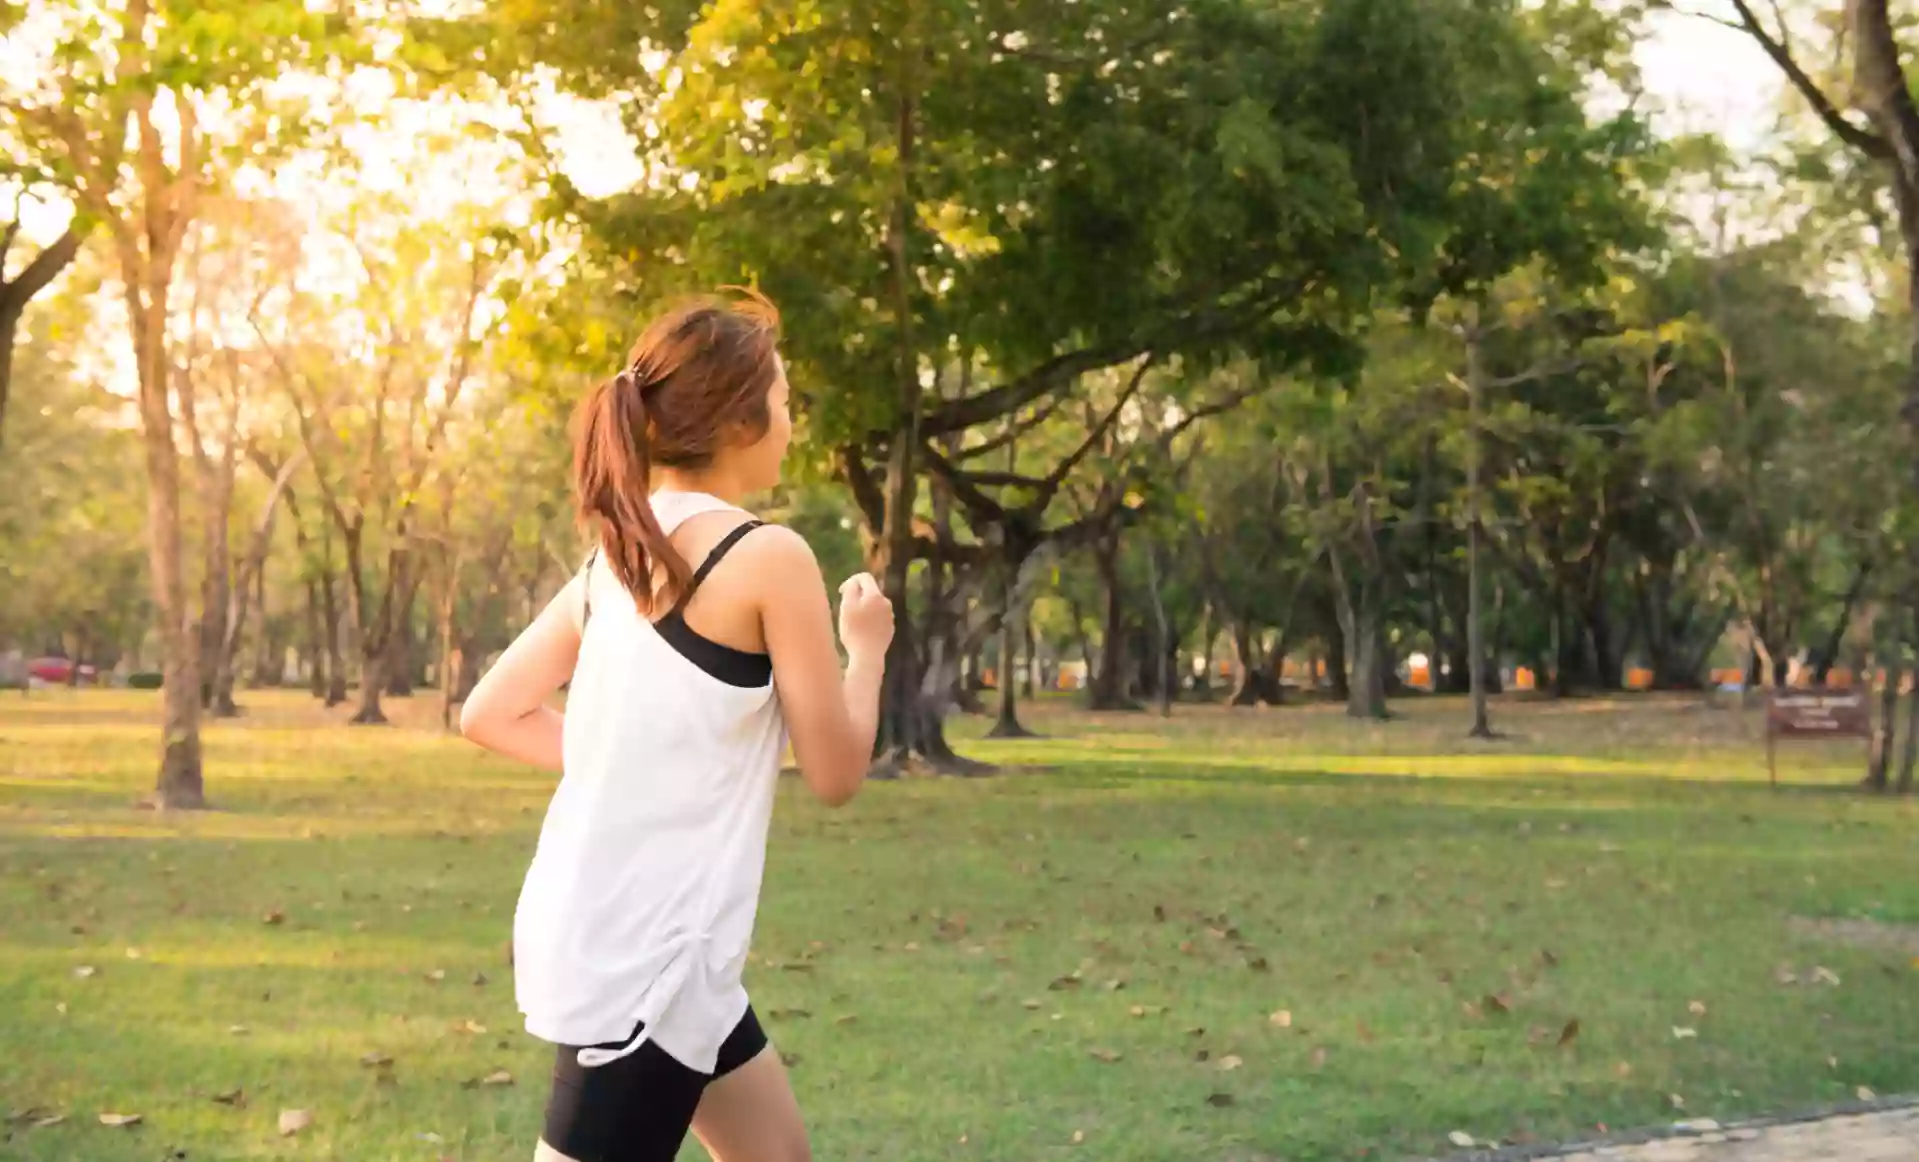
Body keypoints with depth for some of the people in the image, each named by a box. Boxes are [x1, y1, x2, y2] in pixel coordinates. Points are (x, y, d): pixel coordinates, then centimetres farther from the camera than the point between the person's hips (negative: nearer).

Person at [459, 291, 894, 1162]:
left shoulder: (617, 553, 8)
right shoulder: (768, 558, -14)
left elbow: (489, 714, 12)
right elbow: (835, 772, -7)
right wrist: (867, 646, 9)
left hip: (595, 930, 9)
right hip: (641, 956, -9)